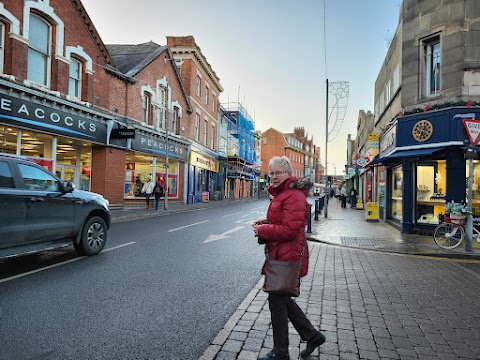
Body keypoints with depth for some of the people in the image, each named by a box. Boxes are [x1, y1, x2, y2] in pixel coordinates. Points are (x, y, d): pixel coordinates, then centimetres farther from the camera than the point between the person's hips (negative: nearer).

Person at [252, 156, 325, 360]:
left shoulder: (294, 196, -19)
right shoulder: (281, 193, 13)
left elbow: (289, 230, -25)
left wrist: (262, 230, -15)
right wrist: (263, 223, 4)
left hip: (287, 258, -10)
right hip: (279, 255, 10)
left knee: (277, 301, 3)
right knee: (282, 299, 19)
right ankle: (312, 335, 33)